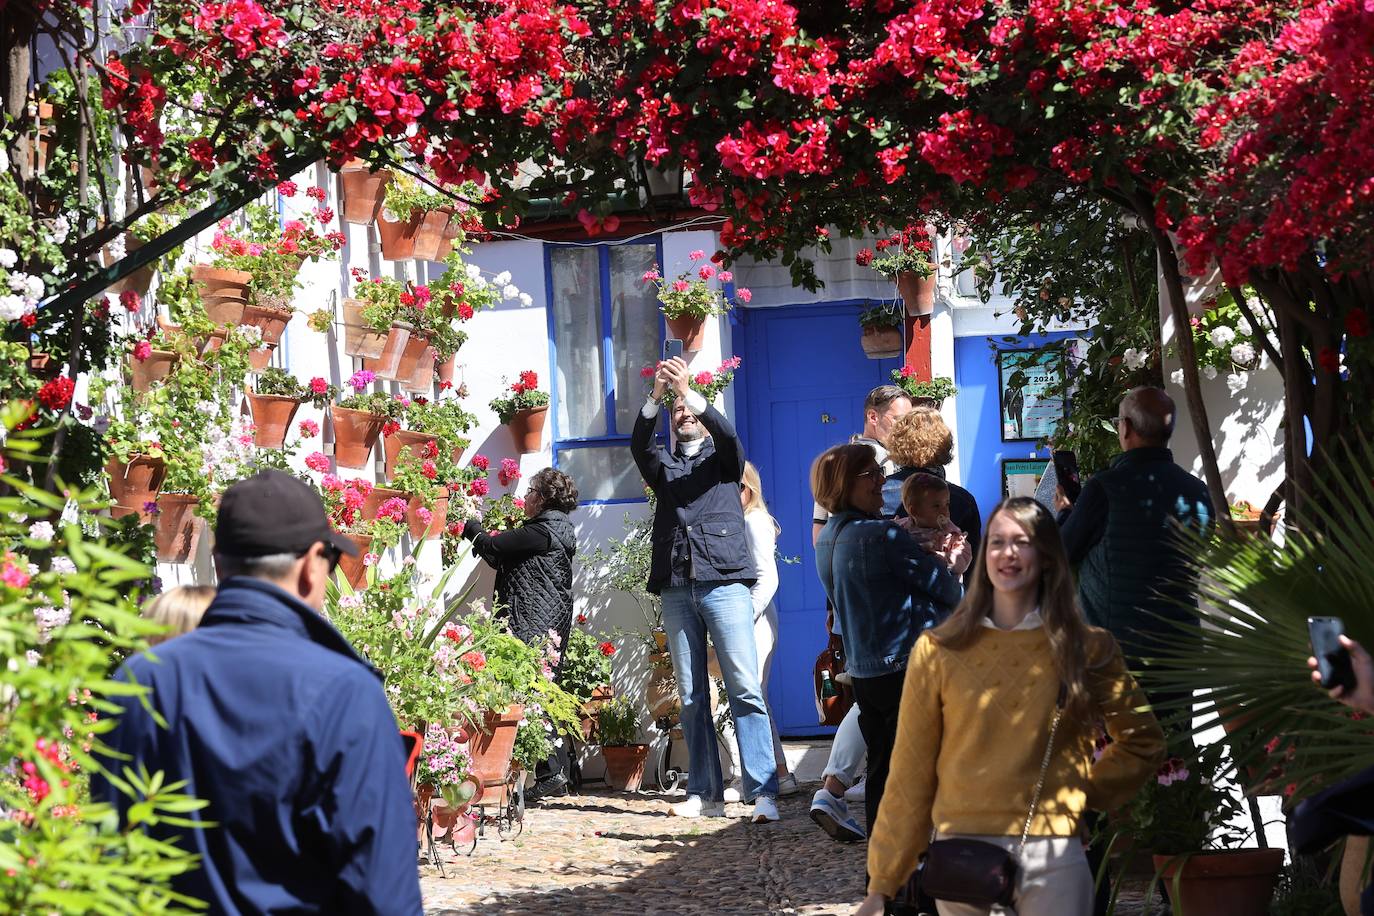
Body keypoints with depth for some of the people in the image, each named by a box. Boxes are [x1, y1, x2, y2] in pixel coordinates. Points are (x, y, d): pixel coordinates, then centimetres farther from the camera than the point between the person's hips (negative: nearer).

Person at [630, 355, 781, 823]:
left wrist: (689, 390, -17)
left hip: (723, 582, -3)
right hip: (676, 588, 3)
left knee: (745, 688, -10)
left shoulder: (723, 457, 16)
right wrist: (656, 395, -16)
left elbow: (727, 433, -5)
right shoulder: (664, 464, 20)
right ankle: (705, 794, 4)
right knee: (690, 696, 1)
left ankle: (763, 794, -14)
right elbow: (639, 445, -1)